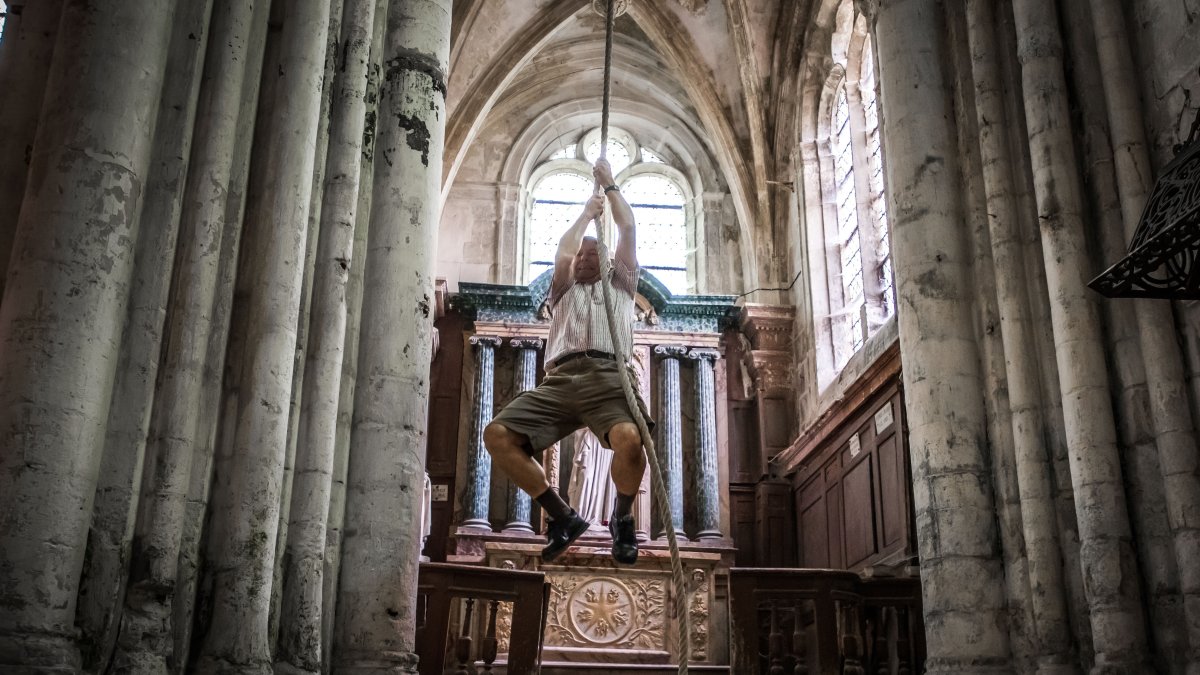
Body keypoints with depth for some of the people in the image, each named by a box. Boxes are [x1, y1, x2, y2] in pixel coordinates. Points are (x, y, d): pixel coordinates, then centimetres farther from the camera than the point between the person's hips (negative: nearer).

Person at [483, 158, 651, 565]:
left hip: (608, 376, -2)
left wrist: (610, 185, 36)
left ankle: (622, 519, -5)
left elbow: (628, 230, 27)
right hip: (560, 380, 3)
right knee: (497, 435, -21)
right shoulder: (563, 292, 36)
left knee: (630, 439, -36)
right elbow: (562, 253, 18)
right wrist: (586, 214, 31)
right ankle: (563, 518, -7)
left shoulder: (619, 286, 33)